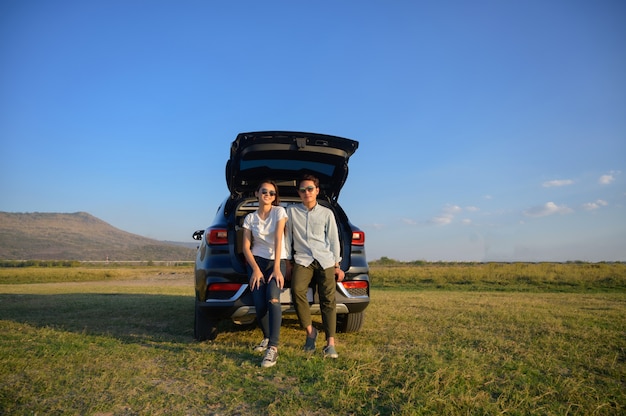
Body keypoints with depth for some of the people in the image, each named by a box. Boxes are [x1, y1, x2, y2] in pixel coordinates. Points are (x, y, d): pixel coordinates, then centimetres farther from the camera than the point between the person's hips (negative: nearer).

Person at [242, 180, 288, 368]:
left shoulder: (279, 211, -2)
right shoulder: (250, 218, 5)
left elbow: (278, 240, -12)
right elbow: (246, 247, 1)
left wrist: (276, 268, -20)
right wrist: (255, 269, -13)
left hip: (276, 261, -2)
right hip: (257, 261, 2)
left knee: (273, 298, -26)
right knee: (259, 304, -12)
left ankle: (273, 347, -28)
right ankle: (267, 338, 17)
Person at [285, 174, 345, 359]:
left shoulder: (327, 213, 10)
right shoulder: (292, 211, 8)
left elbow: (333, 240, 11)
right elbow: (287, 237, 10)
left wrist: (337, 265, 7)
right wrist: (288, 262, 7)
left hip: (325, 260, 1)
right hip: (302, 260, 0)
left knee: (328, 300, -7)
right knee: (297, 291, -24)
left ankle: (330, 344, -4)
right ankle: (310, 331, -6)